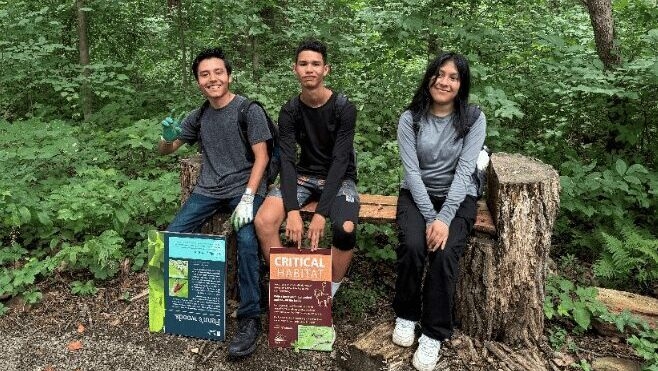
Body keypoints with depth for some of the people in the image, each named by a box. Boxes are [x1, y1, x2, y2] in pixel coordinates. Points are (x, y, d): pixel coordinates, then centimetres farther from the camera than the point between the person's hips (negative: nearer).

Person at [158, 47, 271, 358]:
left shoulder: (249, 110, -3)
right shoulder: (198, 116, 11)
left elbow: (261, 157, -7)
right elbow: (164, 151, 17)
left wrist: (247, 198, -19)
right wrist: (168, 137, -8)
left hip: (243, 188, -4)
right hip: (208, 190, 5)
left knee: (246, 240, -30)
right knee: (173, 234, -15)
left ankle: (250, 319, -20)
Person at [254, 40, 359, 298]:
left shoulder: (344, 108, -14)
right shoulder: (289, 111, -4)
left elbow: (340, 161, -21)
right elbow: (287, 161, -13)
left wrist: (320, 213, -31)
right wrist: (292, 210, -29)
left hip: (340, 179, -3)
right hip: (304, 176, 3)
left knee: (346, 229, -33)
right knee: (263, 221, -23)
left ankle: (329, 294, -8)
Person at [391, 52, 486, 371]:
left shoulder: (474, 118, -6)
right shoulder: (410, 118, -4)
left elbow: (464, 171, -14)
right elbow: (411, 171, -10)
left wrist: (444, 218, -24)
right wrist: (429, 217, -21)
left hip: (458, 197, 0)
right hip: (417, 194, 1)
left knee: (445, 252, -26)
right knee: (412, 246, -26)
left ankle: (434, 334, -8)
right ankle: (405, 315, 1)